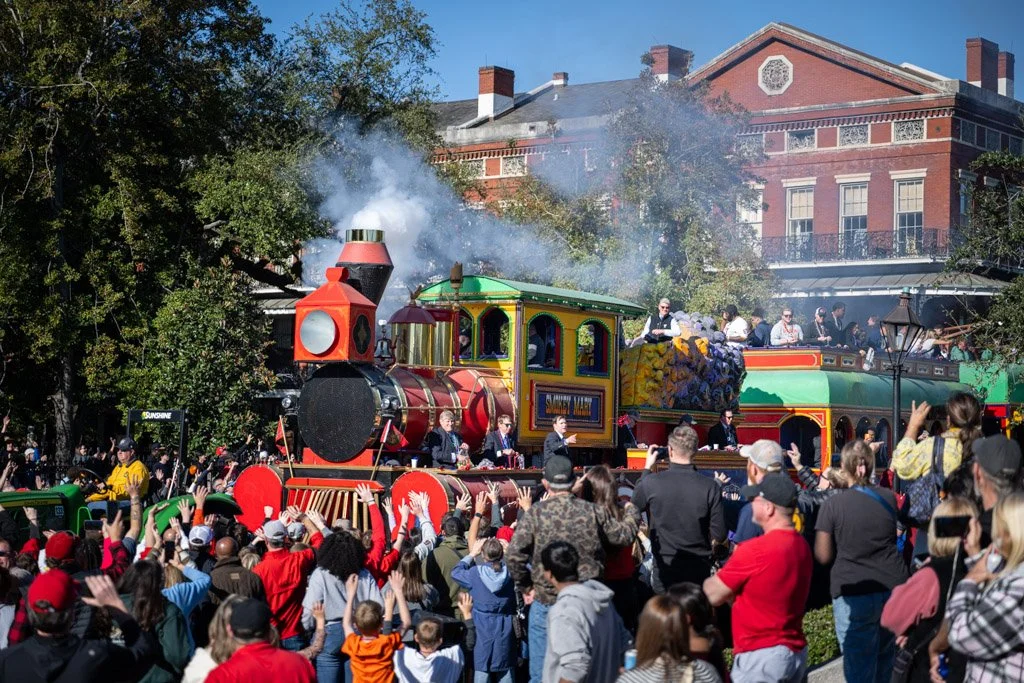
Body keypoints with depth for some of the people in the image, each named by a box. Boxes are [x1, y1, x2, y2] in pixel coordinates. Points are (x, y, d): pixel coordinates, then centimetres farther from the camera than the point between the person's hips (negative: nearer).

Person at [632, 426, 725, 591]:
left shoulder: (651, 483, -12)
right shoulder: (710, 487, -10)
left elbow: (634, 505, 11)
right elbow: (719, 535, -6)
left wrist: (647, 468, 16)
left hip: (665, 570, 0)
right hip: (699, 571, 1)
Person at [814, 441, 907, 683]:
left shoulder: (833, 504, -8)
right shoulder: (889, 498, 3)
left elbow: (823, 556, -5)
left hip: (853, 594, -4)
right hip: (894, 589, 4)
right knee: (885, 662, 19)